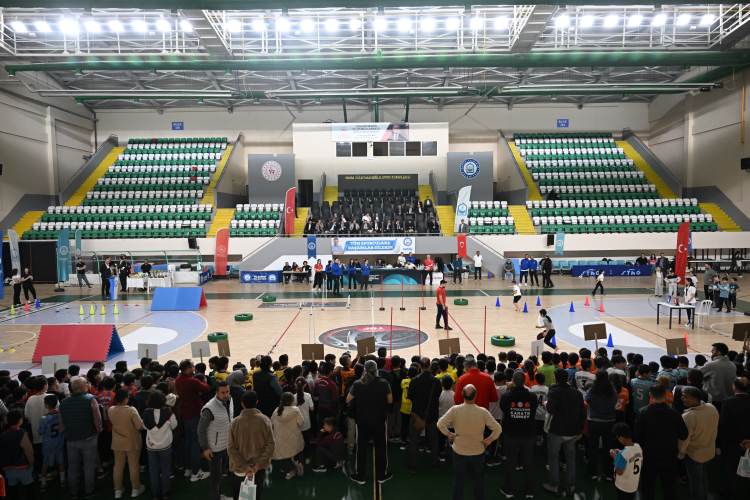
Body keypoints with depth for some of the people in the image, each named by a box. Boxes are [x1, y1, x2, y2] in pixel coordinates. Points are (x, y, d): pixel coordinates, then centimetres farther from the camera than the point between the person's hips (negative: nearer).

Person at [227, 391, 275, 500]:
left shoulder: (235, 423, -13)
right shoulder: (264, 420, -13)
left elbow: (231, 449, -14)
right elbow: (271, 445, -14)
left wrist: (244, 467, -12)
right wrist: (258, 464, -11)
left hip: (239, 469, 0)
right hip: (259, 469, 1)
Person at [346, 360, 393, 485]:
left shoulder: (357, 384, -10)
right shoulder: (384, 383, -12)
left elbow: (348, 400, 0)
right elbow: (390, 400, -3)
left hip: (362, 421, 0)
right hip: (379, 421, 0)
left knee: (361, 448, 12)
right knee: (380, 447, 13)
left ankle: (360, 476, 20)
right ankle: (381, 475, 23)